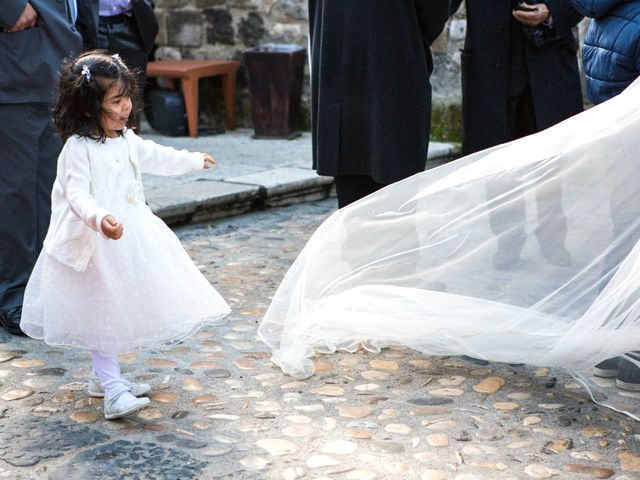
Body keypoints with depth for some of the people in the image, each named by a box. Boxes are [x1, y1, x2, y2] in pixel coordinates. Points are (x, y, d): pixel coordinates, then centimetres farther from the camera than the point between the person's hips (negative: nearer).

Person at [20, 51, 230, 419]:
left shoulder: (127, 139, 8)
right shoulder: (78, 148, -19)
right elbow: (77, 194, -28)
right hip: (94, 243, -8)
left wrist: (194, 161, 41)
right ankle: (113, 390, -4)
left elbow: (155, 157, 27)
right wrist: (99, 219, -47)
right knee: (102, 313, -6)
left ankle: (106, 377, 28)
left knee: (121, 308, 15)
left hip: (129, 239, 8)